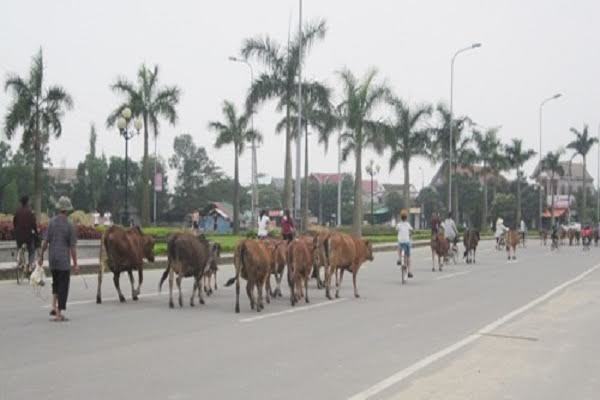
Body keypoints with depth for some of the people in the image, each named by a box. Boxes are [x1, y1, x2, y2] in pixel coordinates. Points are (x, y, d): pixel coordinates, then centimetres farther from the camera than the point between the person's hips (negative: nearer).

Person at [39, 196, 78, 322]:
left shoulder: (52, 222, -1)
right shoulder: (69, 226, -9)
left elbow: (46, 242, 0)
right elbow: (72, 247, -7)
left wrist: (41, 256, 13)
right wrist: (75, 264, -2)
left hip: (52, 259, 4)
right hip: (64, 260, -4)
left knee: (56, 283, 23)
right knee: (63, 286, 2)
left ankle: (54, 307, 14)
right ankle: (59, 314, 2)